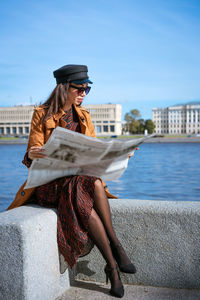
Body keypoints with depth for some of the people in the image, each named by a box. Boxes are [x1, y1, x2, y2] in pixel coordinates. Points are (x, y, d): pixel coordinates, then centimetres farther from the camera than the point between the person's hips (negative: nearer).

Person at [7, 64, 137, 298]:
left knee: (95, 183, -32)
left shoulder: (83, 116, 12)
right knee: (83, 200, -33)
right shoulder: (42, 115, -2)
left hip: (82, 176, 4)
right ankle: (113, 266, -24)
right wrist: (31, 155, -33)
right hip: (50, 180, -3)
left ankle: (112, 266, -27)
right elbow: (32, 156, -7)